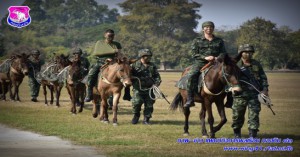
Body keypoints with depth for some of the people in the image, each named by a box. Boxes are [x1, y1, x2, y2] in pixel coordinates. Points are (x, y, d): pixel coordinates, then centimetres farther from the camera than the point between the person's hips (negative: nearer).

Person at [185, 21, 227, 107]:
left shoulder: (219, 41, 14)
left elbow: (223, 53, 13)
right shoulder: (197, 41, 8)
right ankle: (190, 99, -27)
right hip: (200, 63, -2)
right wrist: (205, 57, -15)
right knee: (191, 75, -31)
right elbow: (194, 54, 1)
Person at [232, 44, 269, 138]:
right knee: (237, 115, 7)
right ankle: (237, 133, 27)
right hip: (240, 95, -1)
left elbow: (263, 77, 13)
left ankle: (252, 135, -5)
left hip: (254, 95, 1)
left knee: (254, 114, -7)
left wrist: (265, 89, 1)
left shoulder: (256, 65, 9)